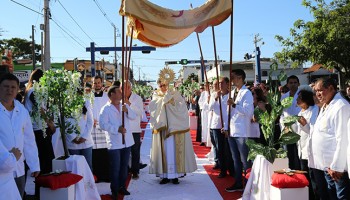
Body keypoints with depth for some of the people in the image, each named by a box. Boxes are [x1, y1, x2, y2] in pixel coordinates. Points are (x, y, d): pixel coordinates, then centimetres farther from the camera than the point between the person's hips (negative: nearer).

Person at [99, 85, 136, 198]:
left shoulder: (125, 106, 9)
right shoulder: (106, 109, -8)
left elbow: (133, 116, 1)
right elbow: (103, 124, -15)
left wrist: (127, 111, -18)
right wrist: (117, 129, -22)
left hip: (126, 141, 5)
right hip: (114, 143, -5)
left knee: (124, 166, 14)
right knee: (115, 168, 1)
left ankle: (122, 186, 28)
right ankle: (115, 190, 14)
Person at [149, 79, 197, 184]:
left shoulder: (175, 94, 6)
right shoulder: (156, 95, 10)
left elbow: (181, 107, -5)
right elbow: (153, 107, -8)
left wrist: (171, 101, -14)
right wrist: (164, 98, -14)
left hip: (174, 127, -1)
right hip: (161, 127, 1)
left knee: (174, 151, 0)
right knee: (164, 151, 2)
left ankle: (175, 175, 8)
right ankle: (165, 175, 9)